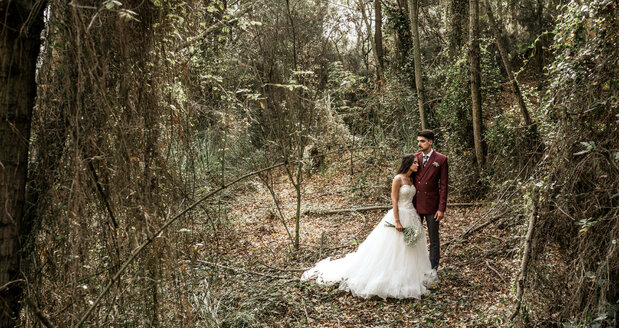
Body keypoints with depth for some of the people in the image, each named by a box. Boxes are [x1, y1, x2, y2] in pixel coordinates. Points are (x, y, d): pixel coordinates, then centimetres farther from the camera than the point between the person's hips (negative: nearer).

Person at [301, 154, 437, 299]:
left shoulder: (411, 179, 11)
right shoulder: (398, 179, -13)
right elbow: (394, 201, -15)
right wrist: (397, 221, -20)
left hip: (412, 217, 8)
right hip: (400, 215, -8)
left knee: (409, 251, 13)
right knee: (393, 249, -3)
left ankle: (408, 280, 24)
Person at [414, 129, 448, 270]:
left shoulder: (441, 159, -5)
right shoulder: (415, 158, 5)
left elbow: (443, 186, -5)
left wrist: (441, 208, -9)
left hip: (431, 206, -3)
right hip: (415, 205, 3)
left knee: (434, 239, 8)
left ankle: (433, 269, 20)